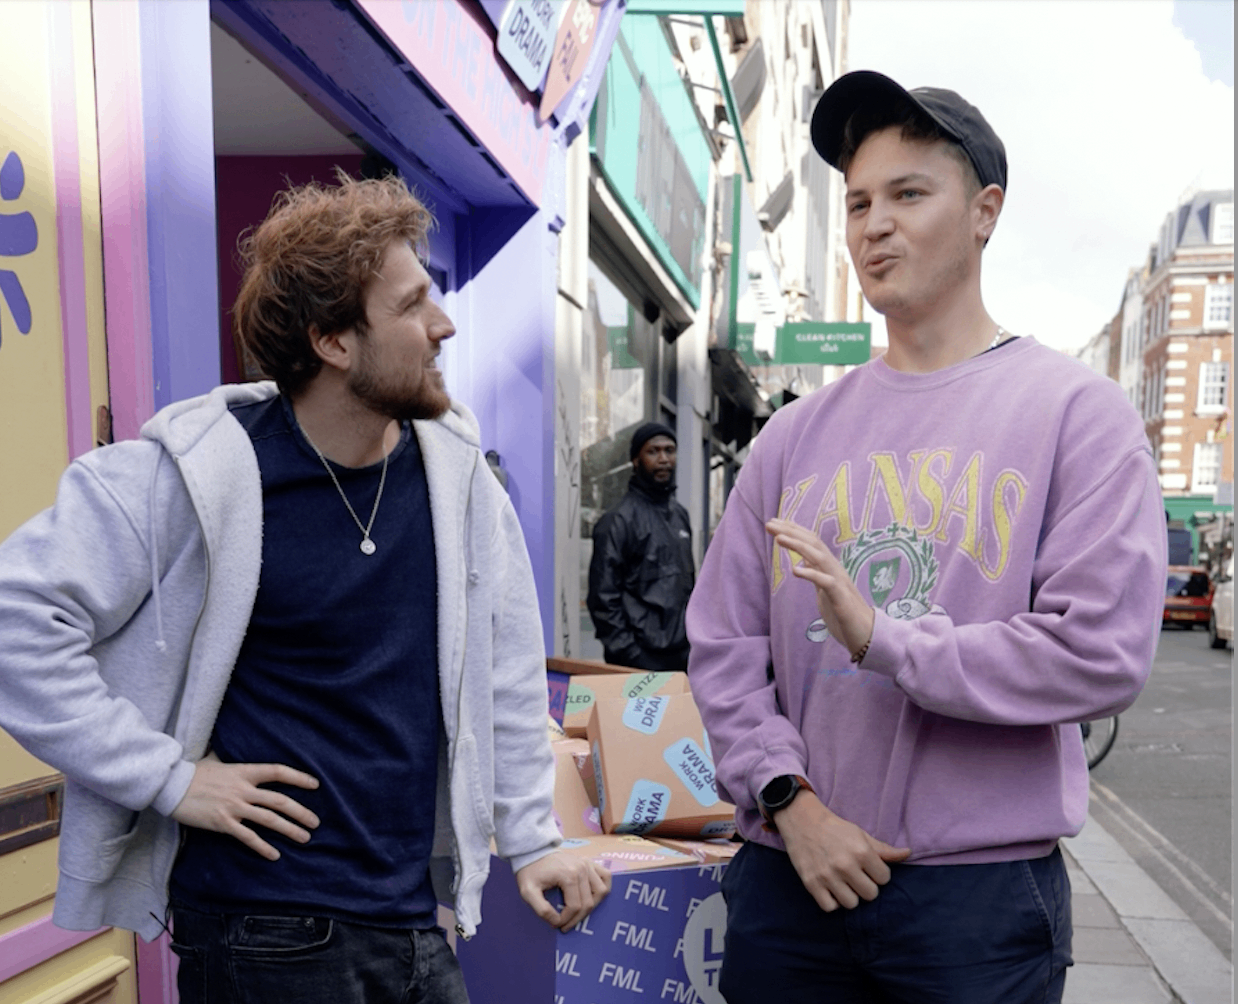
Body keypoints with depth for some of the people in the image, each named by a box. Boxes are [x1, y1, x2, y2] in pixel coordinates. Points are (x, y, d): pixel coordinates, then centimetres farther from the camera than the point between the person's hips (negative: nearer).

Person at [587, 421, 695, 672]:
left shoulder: (680, 514, 15)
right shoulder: (619, 520, -8)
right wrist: (630, 655, -15)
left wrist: (692, 637, 15)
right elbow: (603, 599, -11)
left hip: (680, 657, 7)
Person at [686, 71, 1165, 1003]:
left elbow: (1101, 655, -13)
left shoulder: (1077, 410, -3)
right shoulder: (797, 433, 7)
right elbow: (723, 644, 4)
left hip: (984, 889, -3)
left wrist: (883, 637, -17)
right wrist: (789, 797, -8)